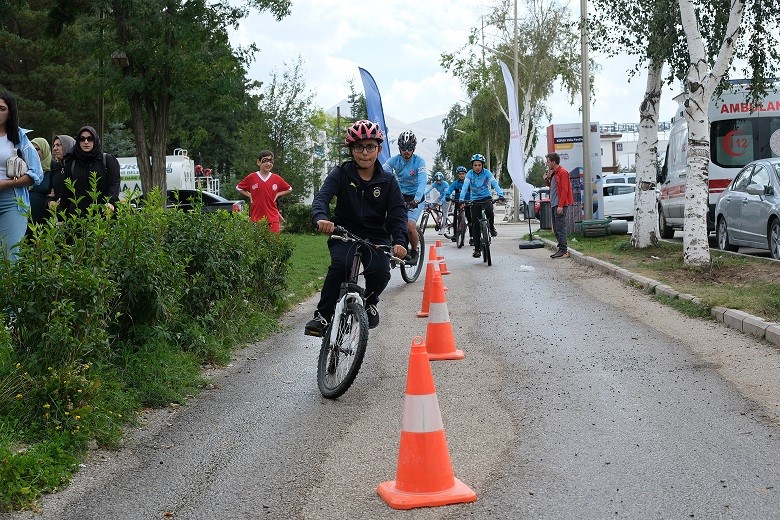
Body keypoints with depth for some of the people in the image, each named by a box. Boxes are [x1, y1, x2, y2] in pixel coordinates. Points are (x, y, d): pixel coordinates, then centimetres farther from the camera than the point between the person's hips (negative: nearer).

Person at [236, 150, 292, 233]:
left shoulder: (277, 179, 4)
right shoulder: (251, 177, 1)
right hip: (256, 218, -1)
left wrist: (278, 194, 6)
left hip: (272, 218, 1)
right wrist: (249, 195, 5)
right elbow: (238, 187, 16)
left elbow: (289, 189, 19)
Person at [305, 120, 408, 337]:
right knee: (340, 264, -31)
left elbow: (398, 212, -8)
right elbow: (322, 197, -18)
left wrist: (399, 241, -28)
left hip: (376, 237, 1)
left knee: (380, 272, -25)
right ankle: (322, 315, -17)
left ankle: (370, 302, 10)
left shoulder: (388, 180, 0)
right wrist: (320, 218, -42)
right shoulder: (341, 173, -4)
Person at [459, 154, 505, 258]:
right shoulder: (469, 174, -11)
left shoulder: (487, 173, -13)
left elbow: (495, 184, -24)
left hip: (486, 197, -1)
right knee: (475, 225, -3)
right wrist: (461, 200, -37)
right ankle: (477, 249, 4)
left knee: (489, 211, -34)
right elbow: (465, 187, -22)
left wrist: (501, 196, -41)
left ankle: (492, 228, -4)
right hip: (475, 199, 1)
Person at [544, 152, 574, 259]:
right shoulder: (553, 173, 18)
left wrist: (560, 206, -22)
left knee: (560, 228, -11)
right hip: (554, 205, 10)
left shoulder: (562, 172, -11)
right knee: (556, 228, 10)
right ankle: (562, 249, 14)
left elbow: (564, 190, -17)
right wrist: (547, 179, 10)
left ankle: (563, 251, -10)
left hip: (560, 205, -10)